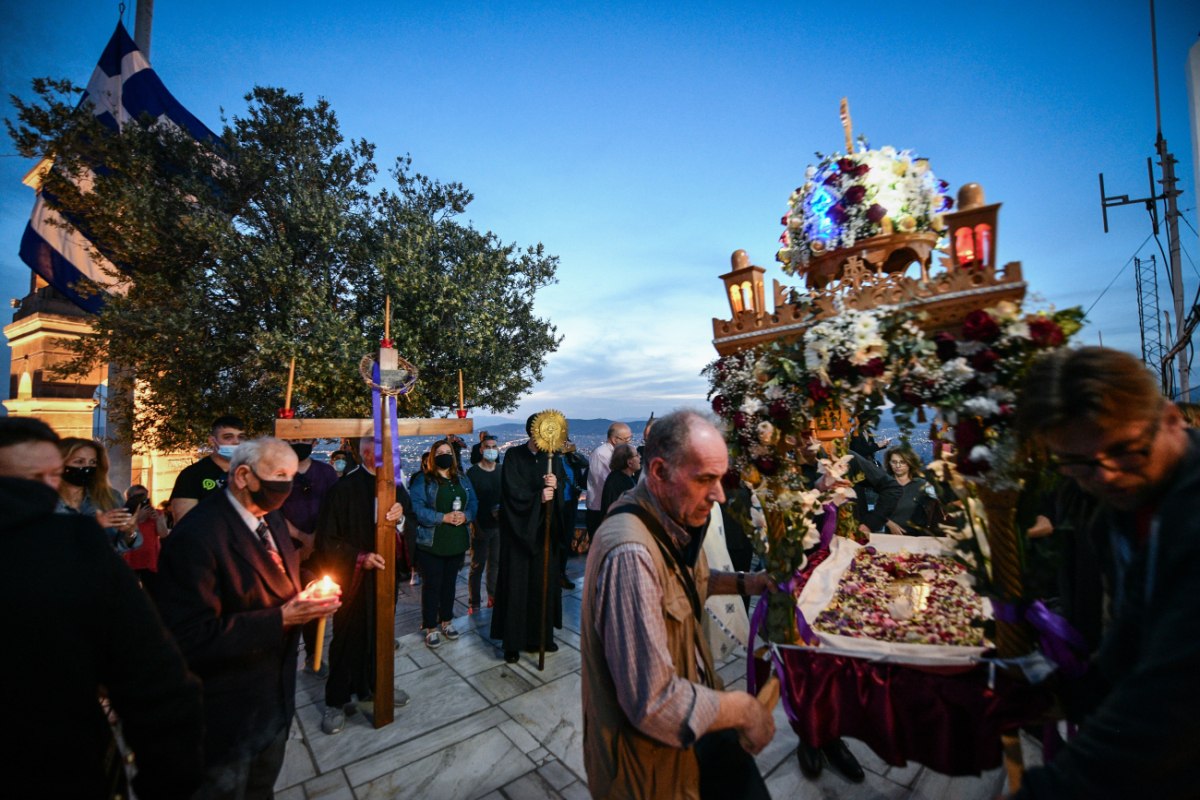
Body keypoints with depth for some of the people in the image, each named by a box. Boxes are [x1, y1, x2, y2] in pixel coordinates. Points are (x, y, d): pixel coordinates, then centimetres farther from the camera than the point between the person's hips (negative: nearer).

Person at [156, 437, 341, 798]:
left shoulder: (272, 517, -1)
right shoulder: (196, 536, -27)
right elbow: (192, 639, -28)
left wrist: (306, 601, -8)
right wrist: (281, 619, -29)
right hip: (227, 710, -7)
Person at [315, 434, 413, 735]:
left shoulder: (394, 485, -3)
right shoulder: (344, 488, -16)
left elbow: (409, 522, 1)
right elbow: (327, 538, -11)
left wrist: (401, 516, -21)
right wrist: (359, 558, -21)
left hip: (385, 573, 5)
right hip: (354, 578, -4)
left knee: (381, 631, 18)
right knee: (349, 636, 9)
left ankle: (374, 685, 40)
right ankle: (336, 701, 31)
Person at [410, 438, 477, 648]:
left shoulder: (462, 480, 9)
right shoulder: (423, 479, -7)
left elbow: (474, 503, 6)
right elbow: (416, 508, -17)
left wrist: (466, 516, -15)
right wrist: (443, 517, -23)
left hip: (457, 542, 4)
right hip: (431, 543, -4)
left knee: (449, 583, 16)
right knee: (432, 585, 6)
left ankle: (446, 621, 33)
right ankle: (431, 627, 21)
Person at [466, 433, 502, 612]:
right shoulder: (472, 473, -8)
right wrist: (476, 522, -13)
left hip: (500, 525, 3)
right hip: (480, 526, -3)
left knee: (496, 563, 13)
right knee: (477, 565, 6)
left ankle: (494, 597, 27)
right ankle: (473, 603, 18)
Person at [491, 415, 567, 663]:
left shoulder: (552, 457, 4)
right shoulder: (513, 456, -6)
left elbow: (564, 486, -2)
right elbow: (513, 491, -12)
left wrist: (556, 484, -23)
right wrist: (538, 496, -21)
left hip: (544, 531, 3)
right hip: (519, 531, -3)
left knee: (543, 582, 10)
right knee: (517, 584, 4)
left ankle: (540, 636, 25)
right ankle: (512, 642, 17)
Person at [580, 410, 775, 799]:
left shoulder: (674, 519, -6)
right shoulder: (631, 553, -34)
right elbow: (654, 705, -31)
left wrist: (746, 582, 1)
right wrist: (742, 708, -17)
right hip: (653, 753, -7)